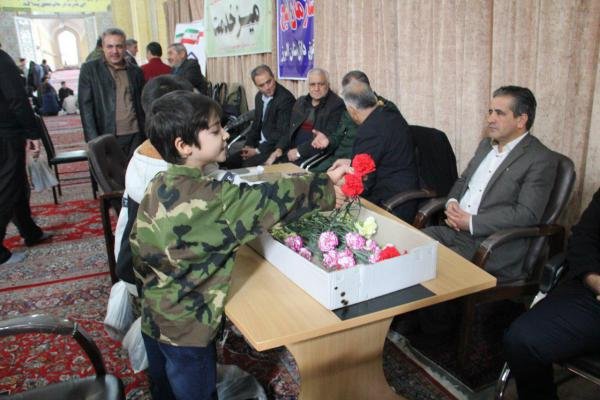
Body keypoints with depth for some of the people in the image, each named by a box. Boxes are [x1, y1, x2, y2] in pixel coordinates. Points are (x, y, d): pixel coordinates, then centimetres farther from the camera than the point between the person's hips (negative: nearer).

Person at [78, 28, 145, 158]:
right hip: (107, 137, -2)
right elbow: (85, 106, -2)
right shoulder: (89, 69, 4)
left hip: (135, 136, 3)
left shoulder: (136, 71, 13)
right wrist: (94, 140, -11)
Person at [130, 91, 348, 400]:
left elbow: (139, 248, 3)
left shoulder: (159, 186, -5)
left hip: (154, 317, 7)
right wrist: (327, 182, -15)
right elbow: (266, 200, -25)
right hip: (186, 326, -7)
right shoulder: (209, 199, -29)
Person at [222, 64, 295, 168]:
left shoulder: (285, 98, -18)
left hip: (276, 148, -8)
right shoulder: (259, 96, 8)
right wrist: (248, 145, 1)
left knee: (248, 165, -25)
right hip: (260, 144, 8)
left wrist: (258, 151, -15)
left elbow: (282, 133, -19)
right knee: (229, 162, -3)